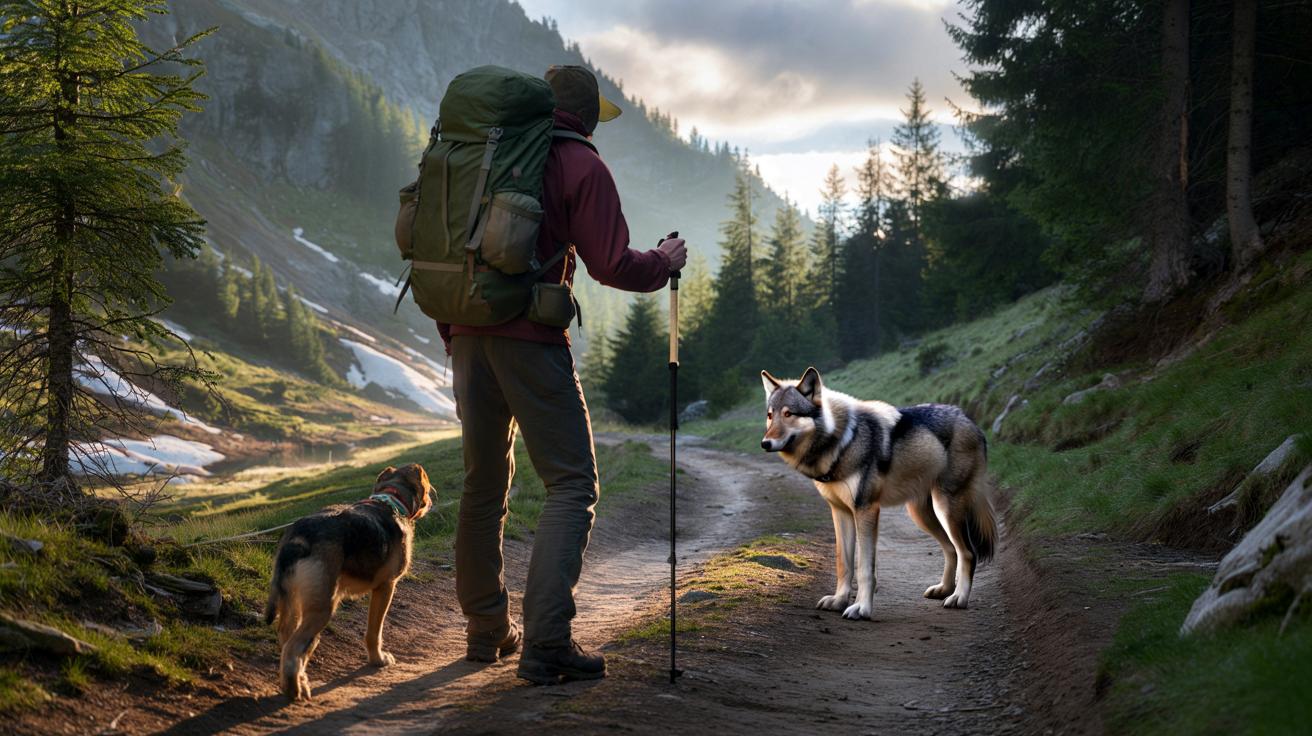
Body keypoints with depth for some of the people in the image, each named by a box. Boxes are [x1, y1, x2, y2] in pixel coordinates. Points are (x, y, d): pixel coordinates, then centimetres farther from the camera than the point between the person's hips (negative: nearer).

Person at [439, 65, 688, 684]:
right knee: (571, 483, -2)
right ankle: (545, 644, -12)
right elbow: (609, 264, -9)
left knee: (485, 481, 16)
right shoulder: (582, 167, -2)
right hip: (531, 337, -6)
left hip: (467, 333, 7)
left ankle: (486, 629, 24)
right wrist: (664, 262, 11)